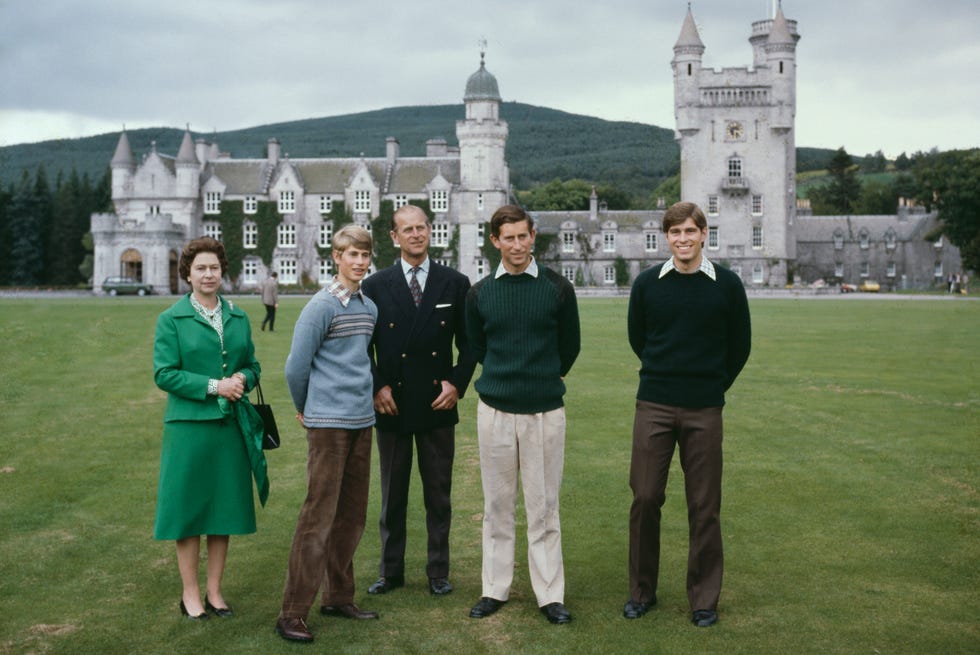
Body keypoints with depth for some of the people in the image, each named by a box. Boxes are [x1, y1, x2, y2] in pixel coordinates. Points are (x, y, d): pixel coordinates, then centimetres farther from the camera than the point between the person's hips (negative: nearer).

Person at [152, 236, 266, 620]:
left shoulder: (238, 318, 11)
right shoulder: (171, 319, -2)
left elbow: (252, 365, 15)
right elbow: (164, 373, -8)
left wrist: (242, 379, -8)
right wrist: (213, 386, -16)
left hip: (231, 425, 4)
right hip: (189, 424, -4)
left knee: (224, 506, 8)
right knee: (188, 508, 2)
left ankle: (214, 590, 20)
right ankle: (190, 593, 15)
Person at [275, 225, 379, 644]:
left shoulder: (370, 308, 11)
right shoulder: (321, 307, -10)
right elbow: (296, 367, -8)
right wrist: (305, 409, 5)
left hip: (362, 422, 7)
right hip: (328, 424, -7)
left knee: (352, 516, 12)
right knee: (318, 518, -6)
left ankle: (338, 598, 24)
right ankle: (293, 612, 1)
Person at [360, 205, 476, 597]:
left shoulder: (455, 284, 3)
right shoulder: (376, 286, 2)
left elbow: (469, 342, 6)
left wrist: (458, 382, -6)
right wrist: (376, 387, -6)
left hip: (438, 404, 0)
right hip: (391, 404, 0)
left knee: (439, 495, 8)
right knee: (392, 495, 11)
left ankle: (438, 572, 20)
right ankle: (391, 571, 23)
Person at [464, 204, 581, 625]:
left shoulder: (558, 289, -1)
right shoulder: (479, 294, 4)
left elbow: (570, 346, 9)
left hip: (545, 411, -2)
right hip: (495, 411, 2)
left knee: (543, 507, 4)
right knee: (497, 505, 9)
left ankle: (550, 594, 12)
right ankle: (495, 589, 20)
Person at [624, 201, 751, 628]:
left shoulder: (726, 285, 0)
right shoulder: (647, 283, 2)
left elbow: (739, 345, 10)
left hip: (704, 410, 0)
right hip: (654, 406, 1)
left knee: (704, 507, 4)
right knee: (645, 498, 2)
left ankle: (704, 599, 18)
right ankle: (642, 591, 18)